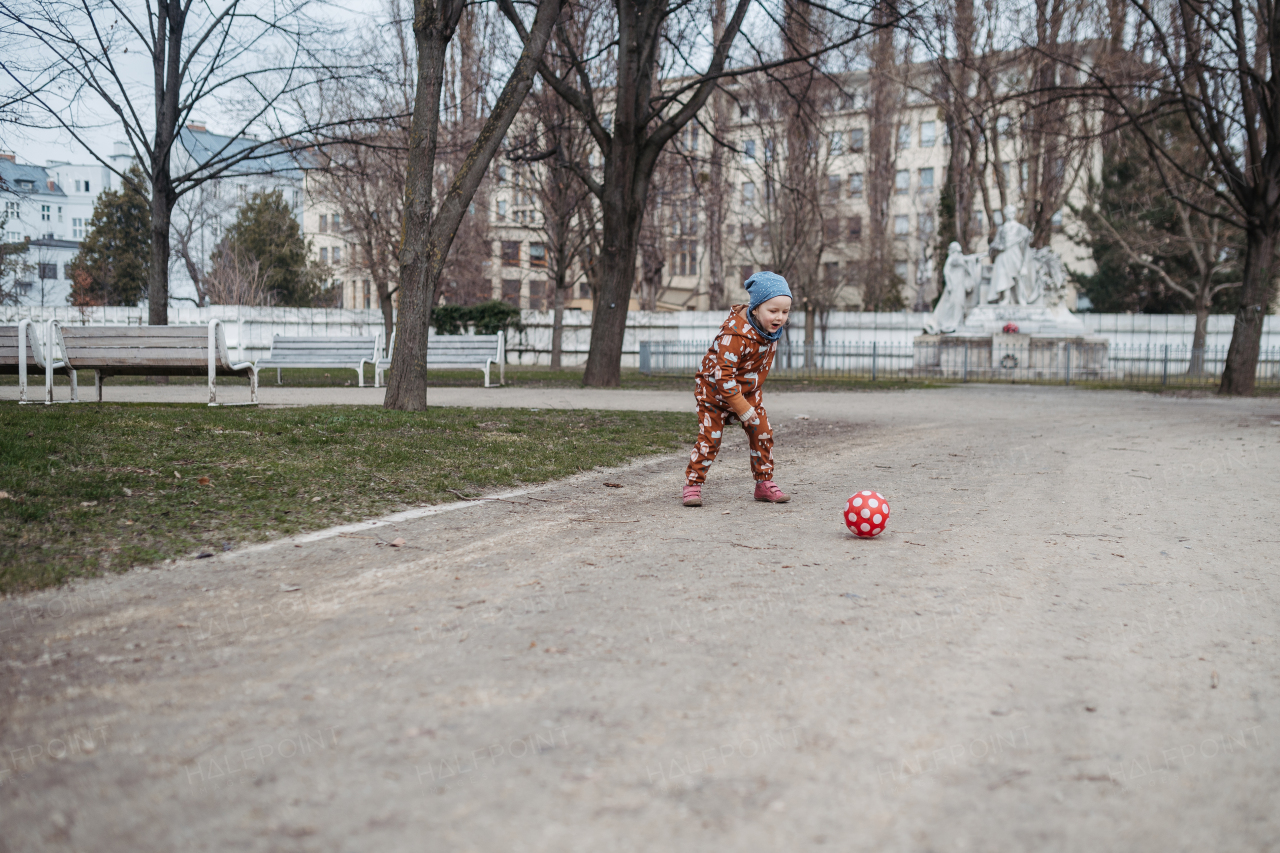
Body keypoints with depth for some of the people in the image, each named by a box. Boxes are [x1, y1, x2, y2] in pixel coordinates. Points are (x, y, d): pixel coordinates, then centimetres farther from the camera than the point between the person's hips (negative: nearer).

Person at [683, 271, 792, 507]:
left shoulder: (771, 328, -9)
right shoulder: (735, 335, -34)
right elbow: (723, 375, -34)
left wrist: (751, 392, 15)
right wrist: (743, 409, -31)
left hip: (748, 390, 7)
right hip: (714, 390, -7)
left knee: (763, 434, 1)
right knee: (709, 438, -7)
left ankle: (764, 483, 12)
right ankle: (693, 484, 7)